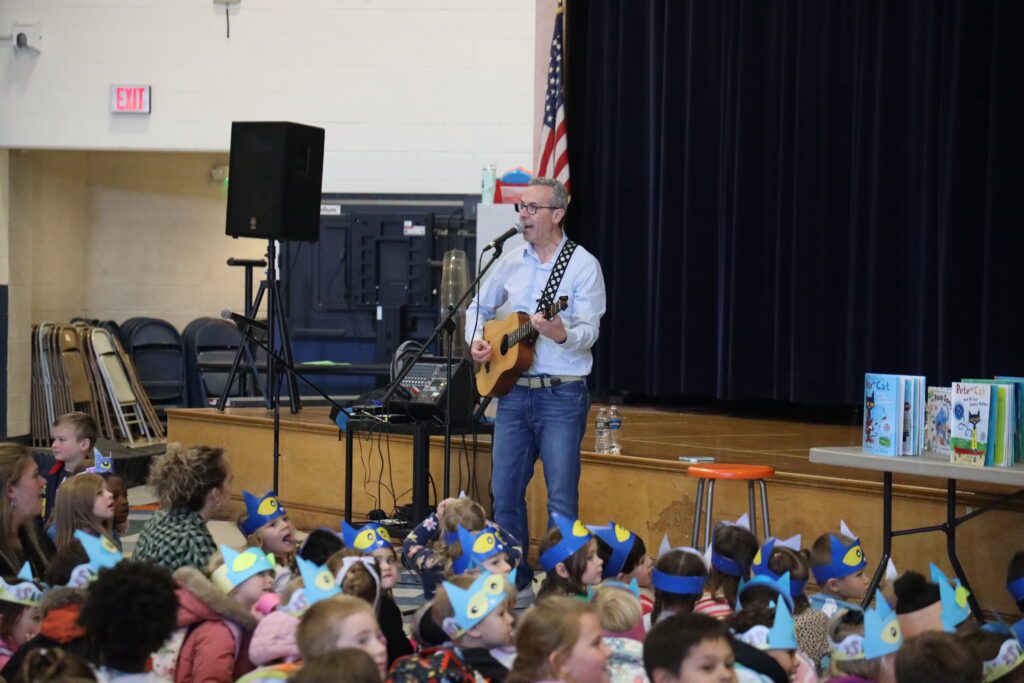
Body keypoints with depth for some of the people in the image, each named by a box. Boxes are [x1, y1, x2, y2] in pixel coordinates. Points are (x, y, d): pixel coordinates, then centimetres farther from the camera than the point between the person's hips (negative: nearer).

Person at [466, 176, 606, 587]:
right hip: (512, 390, 6)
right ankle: (513, 577, 20)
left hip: (562, 395, -6)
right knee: (504, 489, 8)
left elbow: (589, 331, -14)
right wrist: (476, 340, 6)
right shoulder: (510, 263, 11)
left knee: (561, 497, -5)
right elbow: (479, 307, 25)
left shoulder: (583, 265, -5)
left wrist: (561, 334, -35)